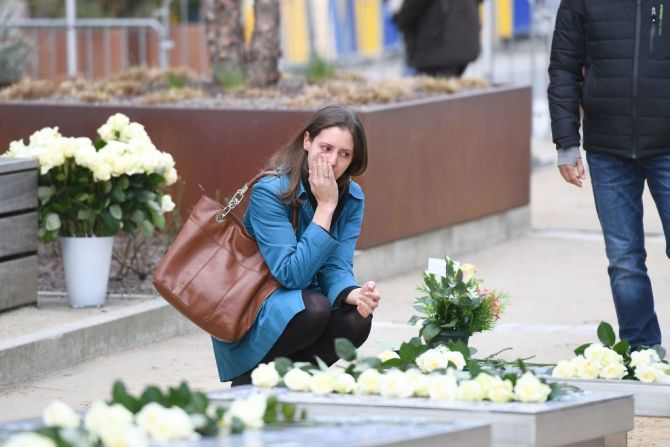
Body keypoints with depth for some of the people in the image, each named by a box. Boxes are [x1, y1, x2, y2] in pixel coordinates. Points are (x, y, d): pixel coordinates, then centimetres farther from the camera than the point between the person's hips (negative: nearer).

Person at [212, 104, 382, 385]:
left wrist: (354, 294, -32)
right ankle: (249, 381, -10)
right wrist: (325, 206, -27)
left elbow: (336, 267, -8)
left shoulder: (351, 197, -2)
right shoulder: (270, 191, -22)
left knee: (356, 320, -24)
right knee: (314, 308, -34)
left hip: (297, 302, 5)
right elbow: (292, 275, -26)